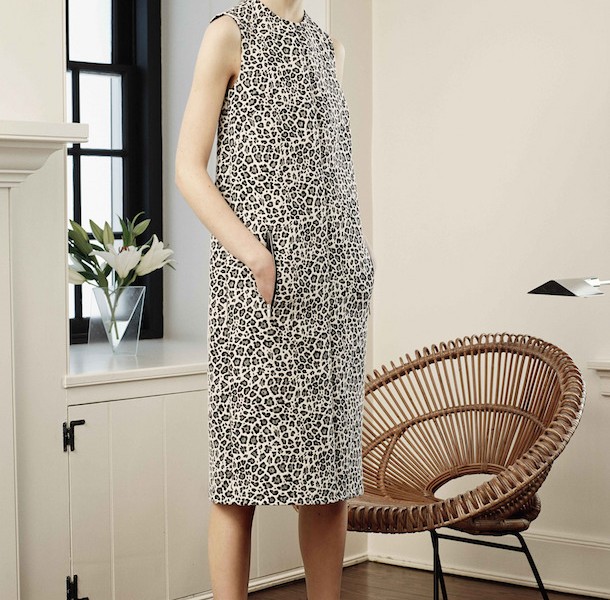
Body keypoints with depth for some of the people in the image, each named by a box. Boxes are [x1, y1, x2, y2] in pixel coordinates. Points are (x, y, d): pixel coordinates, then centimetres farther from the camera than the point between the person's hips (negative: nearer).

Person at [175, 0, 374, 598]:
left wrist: (358, 259, 12)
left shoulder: (328, 49, 18)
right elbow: (189, 169, -5)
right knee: (246, 462, -5)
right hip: (258, 280, -6)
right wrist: (253, 253, -16)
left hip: (334, 279, 6)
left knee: (330, 458, 6)